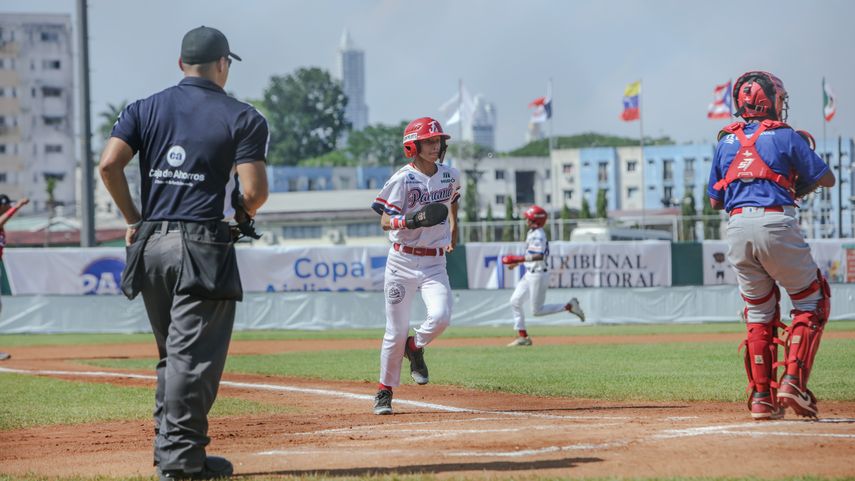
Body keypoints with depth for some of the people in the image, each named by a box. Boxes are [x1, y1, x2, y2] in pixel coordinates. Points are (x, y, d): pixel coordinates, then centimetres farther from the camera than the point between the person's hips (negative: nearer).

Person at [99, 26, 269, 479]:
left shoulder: (144, 109, 10)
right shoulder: (242, 117, 0)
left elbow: (109, 164, -3)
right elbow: (253, 191, -10)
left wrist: (132, 219, 7)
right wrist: (243, 216, 12)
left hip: (151, 244, 5)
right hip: (204, 246, -5)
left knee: (172, 353, 17)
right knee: (194, 355, -3)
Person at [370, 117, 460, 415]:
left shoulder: (450, 176, 5)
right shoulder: (403, 179, -9)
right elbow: (385, 222, -12)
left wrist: (453, 231, 29)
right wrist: (407, 221, -31)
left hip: (434, 263, 3)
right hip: (402, 262, -3)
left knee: (440, 317, -20)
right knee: (396, 332, -2)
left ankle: (415, 347, 13)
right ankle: (385, 391, 15)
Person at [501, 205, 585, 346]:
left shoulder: (538, 235, -19)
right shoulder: (532, 233, 10)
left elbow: (539, 256, -30)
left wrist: (519, 259, -31)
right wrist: (516, 263, 15)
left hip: (538, 275, -10)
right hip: (529, 274, 10)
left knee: (538, 310, -4)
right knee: (515, 301, 7)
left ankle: (569, 306, 5)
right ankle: (522, 336, 10)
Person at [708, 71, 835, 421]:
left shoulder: (726, 142, 16)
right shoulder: (786, 136, 3)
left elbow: (715, 200, 19)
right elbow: (826, 179, 8)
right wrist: (805, 150, 24)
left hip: (737, 228, 4)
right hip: (775, 222, -4)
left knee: (759, 312, 15)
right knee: (811, 302, 9)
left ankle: (762, 397, 9)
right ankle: (793, 379, -7)